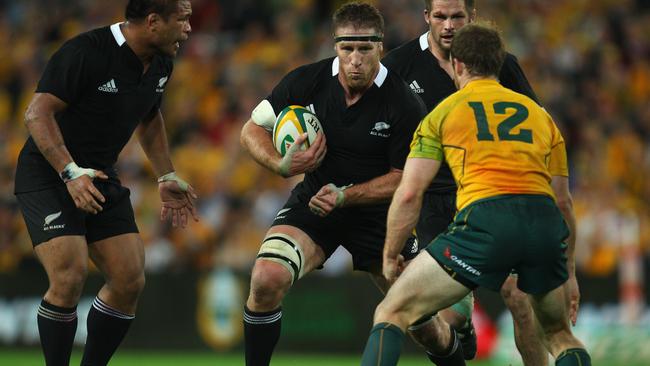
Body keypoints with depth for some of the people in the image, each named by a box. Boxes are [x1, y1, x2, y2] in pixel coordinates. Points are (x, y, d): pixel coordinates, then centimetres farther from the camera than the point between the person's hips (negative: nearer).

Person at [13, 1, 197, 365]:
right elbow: (38, 113, -22)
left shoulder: (160, 64, 2)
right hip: (48, 175, -7)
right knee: (70, 277, -22)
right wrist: (71, 173, -30)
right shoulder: (86, 52, -23)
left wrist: (168, 178, 18)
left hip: (100, 178, 8)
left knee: (130, 281, -2)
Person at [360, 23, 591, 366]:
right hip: (546, 221, 3)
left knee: (391, 313, 6)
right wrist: (567, 275, 35)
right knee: (558, 334, 25)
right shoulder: (539, 113, 28)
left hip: (485, 216, -3)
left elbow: (409, 194, 11)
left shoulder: (443, 112, 19)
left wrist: (390, 256, 23)